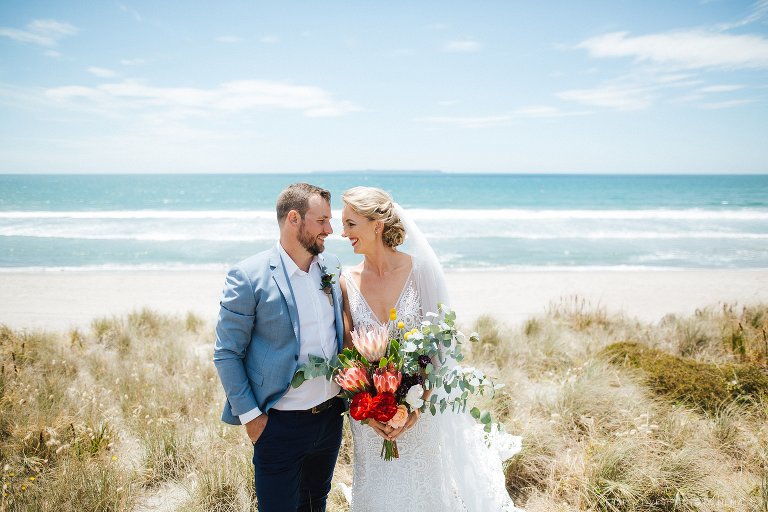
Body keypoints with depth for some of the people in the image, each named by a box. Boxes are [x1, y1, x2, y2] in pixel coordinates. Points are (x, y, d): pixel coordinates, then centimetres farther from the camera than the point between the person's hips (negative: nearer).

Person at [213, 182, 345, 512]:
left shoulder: (332, 266, 1)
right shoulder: (248, 277, -16)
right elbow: (226, 353, -11)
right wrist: (250, 415, -12)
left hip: (331, 416, 6)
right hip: (280, 424, -5)